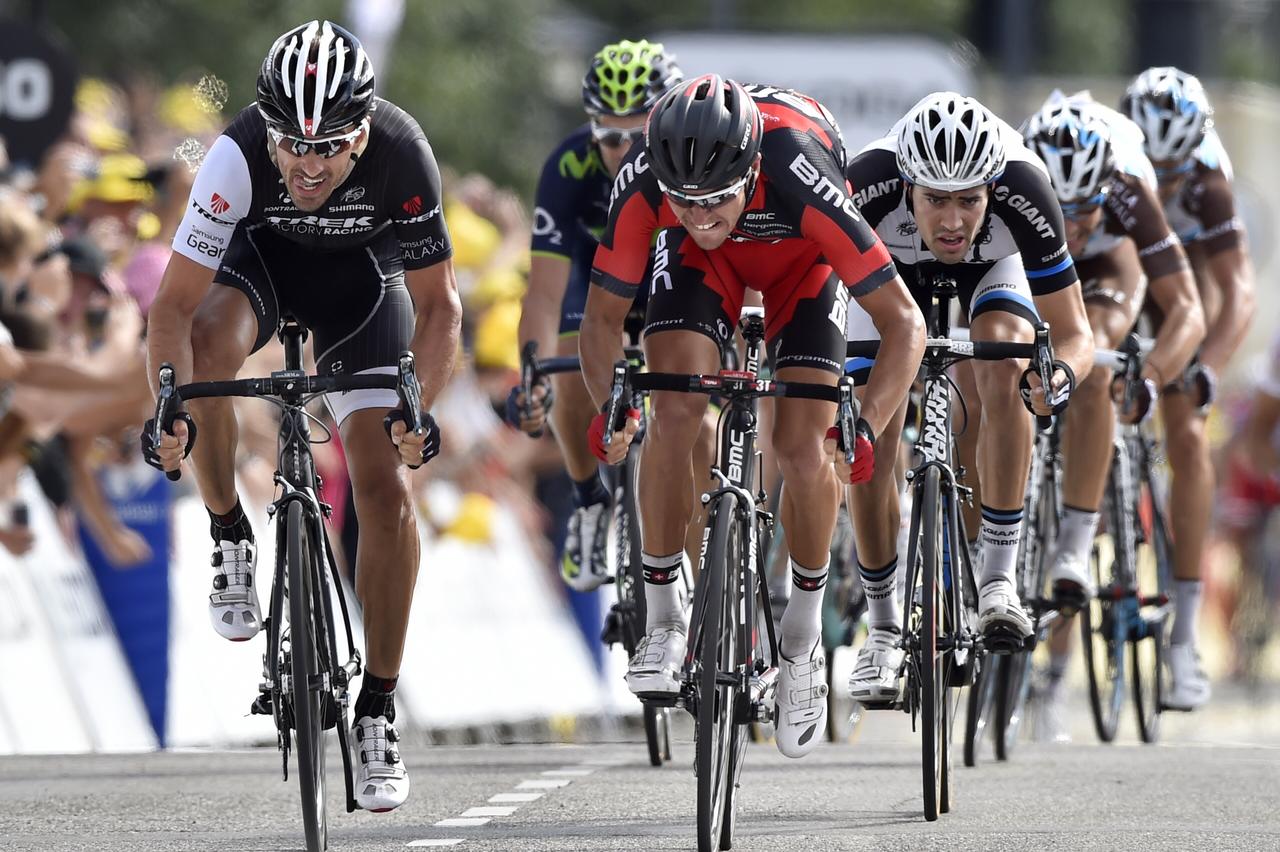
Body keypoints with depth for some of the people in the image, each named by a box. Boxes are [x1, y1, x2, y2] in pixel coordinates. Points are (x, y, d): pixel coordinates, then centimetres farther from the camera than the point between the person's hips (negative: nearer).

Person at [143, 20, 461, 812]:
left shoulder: (401, 153, -33)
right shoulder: (239, 156, -36)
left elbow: (437, 304, -22)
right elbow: (175, 305, -32)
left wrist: (419, 410, -35)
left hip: (362, 271, 0)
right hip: (264, 251, 0)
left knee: (385, 487, -11)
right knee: (209, 342, -36)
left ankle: (379, 710, 0)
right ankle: (230, 536, -10)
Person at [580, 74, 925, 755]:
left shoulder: (802, 181, -43)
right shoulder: (642, 185, -36)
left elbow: (904, 321, -37)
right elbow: (603, 316, -22)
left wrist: (866, 427, -49)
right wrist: (609, 406, -41)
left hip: (802, 258, -1)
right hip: (701, 264, 1)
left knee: (801, 450, -12)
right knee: (674, 412, -21)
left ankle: (803, 639, 11)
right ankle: (662, 622, -6)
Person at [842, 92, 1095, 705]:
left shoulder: (1022, 189, -39)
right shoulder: (869, 185, -40)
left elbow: (1073, 332, -31)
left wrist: (1062, 371, -53)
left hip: (993, 265, -1)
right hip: (891, 263, 1)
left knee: (1004, 368, -31)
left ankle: (998, 578, -19)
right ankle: (884, 627, 10)